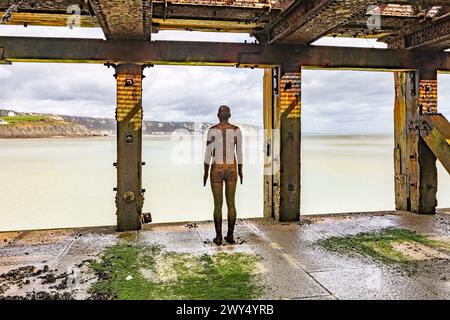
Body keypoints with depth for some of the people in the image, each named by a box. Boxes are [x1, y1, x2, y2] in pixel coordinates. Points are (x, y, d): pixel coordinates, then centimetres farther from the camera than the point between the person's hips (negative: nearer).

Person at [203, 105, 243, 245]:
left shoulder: (212, 130, -9)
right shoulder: (237, 130, -2)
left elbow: (208, 153, -8)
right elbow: (239, 152, 2)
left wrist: (205, 172, 2)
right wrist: (240, 171, 12)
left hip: (217, 170, -2)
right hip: (231, 170, 2)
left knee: (218, 204, 6)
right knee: (231, 203, 11)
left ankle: (218, 237, 11)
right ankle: (230, 235, 15)